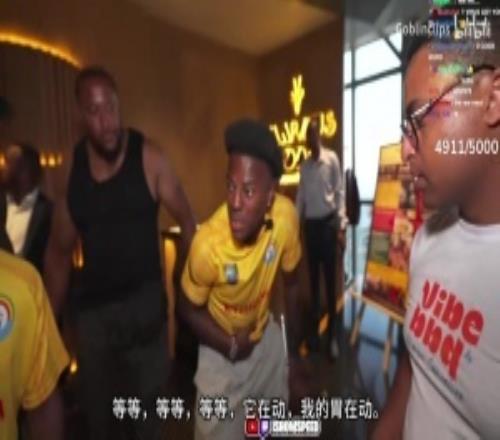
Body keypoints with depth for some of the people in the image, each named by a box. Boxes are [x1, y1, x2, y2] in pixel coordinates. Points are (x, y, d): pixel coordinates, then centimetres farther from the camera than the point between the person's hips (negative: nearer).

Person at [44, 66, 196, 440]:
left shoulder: (149, 158, -13)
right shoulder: (71, 167, -2)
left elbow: (186, 221, -8)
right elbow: (60, 250, 6)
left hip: (145, 302, -3)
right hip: (92, 307, 3)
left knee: (148, 405, 17)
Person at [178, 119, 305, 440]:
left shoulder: (285, 216, -28)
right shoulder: (208, 243, -35)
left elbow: (291, 285, -8)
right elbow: (189, 309, -12)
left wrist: (294, 349, 3)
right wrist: (230, 345, -26)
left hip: (267, 338, 3)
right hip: (221, 351, -2)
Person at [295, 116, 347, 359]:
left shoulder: (332, 159, -4)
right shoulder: (304, 165, 9)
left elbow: (339, 192, -7)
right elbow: (300, 196, 11)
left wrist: (341, 226, -12)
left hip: (328, 222, -4)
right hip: (310, 223, 4)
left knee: (330, 280, 1)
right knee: (313, 278, 11)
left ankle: (332, 335, 14)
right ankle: (315, 329, 25)